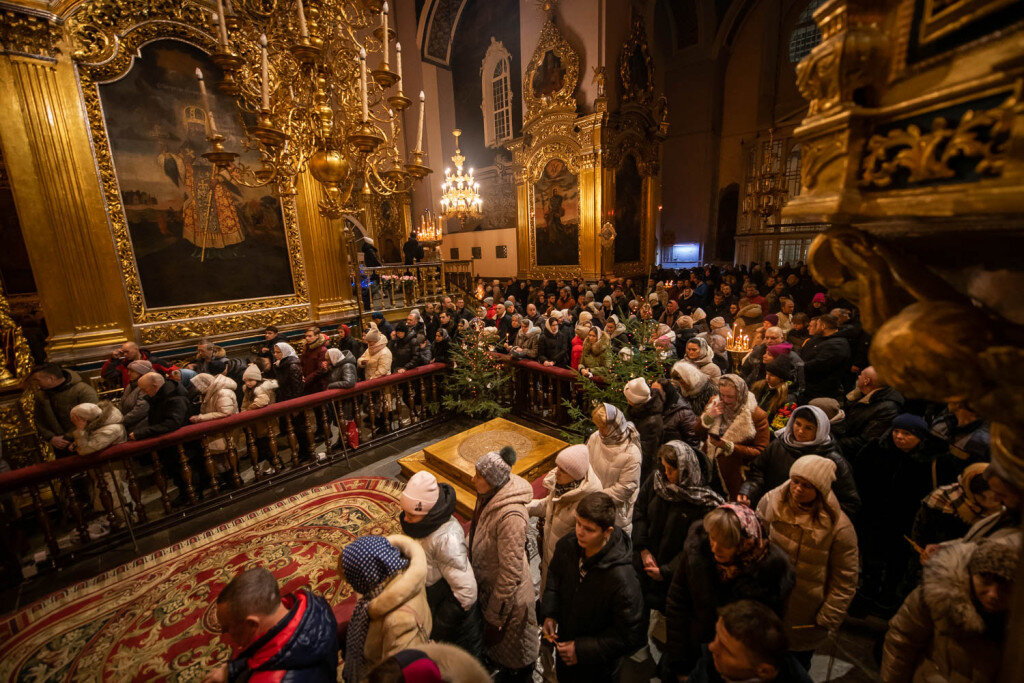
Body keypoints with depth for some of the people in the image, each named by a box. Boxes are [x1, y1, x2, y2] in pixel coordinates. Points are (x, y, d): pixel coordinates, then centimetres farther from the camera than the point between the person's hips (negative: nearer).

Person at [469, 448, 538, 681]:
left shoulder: (510, 516, -38)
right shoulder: (488, 497, -11)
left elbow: (511, 571, -29)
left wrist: (495, 614, -17)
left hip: (508, 593, -8)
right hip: (486, 584, 8)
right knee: (494, 640, 33)